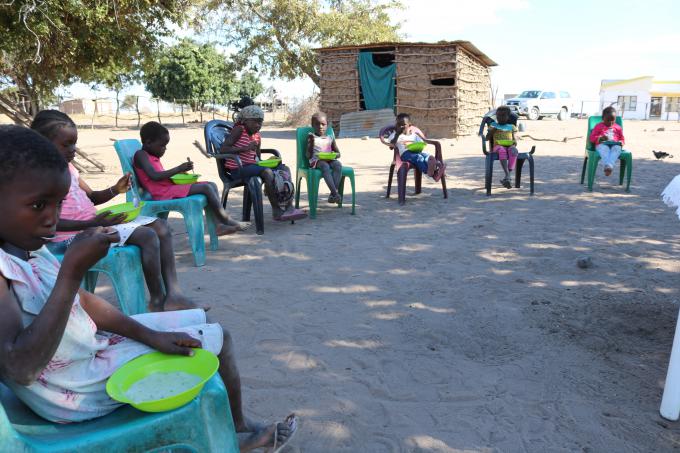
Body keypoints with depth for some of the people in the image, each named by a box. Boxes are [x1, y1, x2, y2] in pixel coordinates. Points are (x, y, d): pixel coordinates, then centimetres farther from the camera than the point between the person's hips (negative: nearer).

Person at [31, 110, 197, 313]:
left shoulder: (67, 165, 15)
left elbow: (91, 197, 19)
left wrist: (115, 190, -2)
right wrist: (93, 224, -28)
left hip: (93, 224, 10)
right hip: (75, 236, -10)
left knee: (160, 225, 0)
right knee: (147, 235, -23)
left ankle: (173, 294, -8)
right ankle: (157, 301, -7)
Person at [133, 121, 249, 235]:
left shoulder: (152, 156, 20)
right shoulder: (141, 155, -8)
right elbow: (154, 176, -23)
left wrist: (179, 172, 7)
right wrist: (179, 169, -20)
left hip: (170, 188, 10)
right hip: (163, 193, -10)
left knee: (212, 185, 2)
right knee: (206, 188, -21)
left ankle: (218, 225, -9)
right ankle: (227, 221, -12)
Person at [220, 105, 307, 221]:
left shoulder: (257, 136, 13)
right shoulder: (239, 130, -7)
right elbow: (223, 149, -17)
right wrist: (245, 148, -25)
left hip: (252, 165, 8)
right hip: (238, 169, -8)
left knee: (284, 169, -3)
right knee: (267, 172, -32)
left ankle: (289, 206, -14)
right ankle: (277, 210, -24)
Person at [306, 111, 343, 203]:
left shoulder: (330, 138, 18)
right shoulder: (312, 137, 9)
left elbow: (338, 153, 17)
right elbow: (308, 155, 2)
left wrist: (334, 155, -8)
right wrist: (311, 142, -12)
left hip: (330, 160, 3)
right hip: (316, 161, -3)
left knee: (338, 164, -31)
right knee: (325, 166, -38)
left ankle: (333, 194, -36)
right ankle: (335, 193, -44)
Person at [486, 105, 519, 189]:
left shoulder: (511, 127, 20)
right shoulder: (493, 125, 18)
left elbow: (514, 139, 14)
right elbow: (487, 138, 12)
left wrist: (515, 143, -9)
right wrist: (492, 130, -4)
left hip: (510, 146, 1)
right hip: (498, 147, -1)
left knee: (513, 150, -37)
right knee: (502, 151, -39)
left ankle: (507, 176, -40)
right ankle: (507, 175, -50)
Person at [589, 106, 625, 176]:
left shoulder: (618, 128, 23)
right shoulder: (598, 126, 15)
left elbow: (622, 139, 26)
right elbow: (591, 138, 9)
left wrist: (621, 142, 0)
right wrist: (600, 138, -12)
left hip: (615, 145, 2)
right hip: (602, 144, -2)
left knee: (617, 149, -37)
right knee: (604, 149, -40)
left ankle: (610, 165, -58)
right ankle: (607, 165, -60)